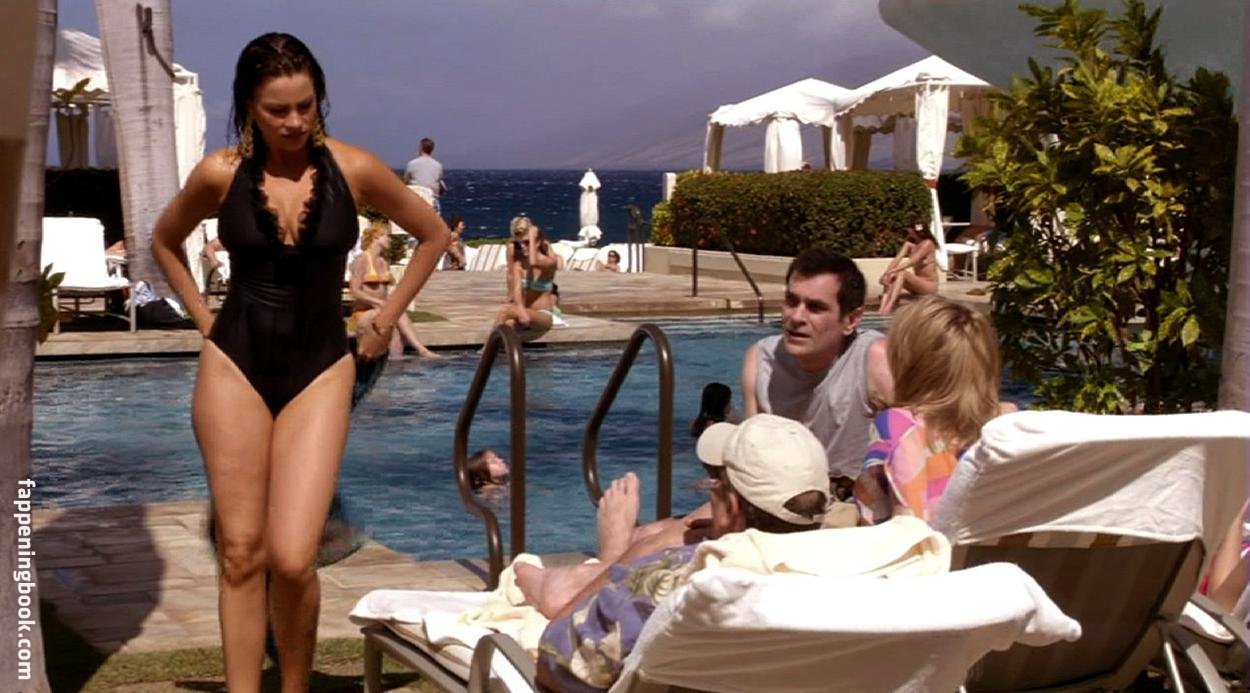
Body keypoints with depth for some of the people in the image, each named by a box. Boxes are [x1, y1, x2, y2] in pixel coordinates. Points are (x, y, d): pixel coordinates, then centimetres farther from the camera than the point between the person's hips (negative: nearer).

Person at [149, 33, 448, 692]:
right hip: (234, 366, 1)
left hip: (320, 371, -1)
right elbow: (164, 241, 19)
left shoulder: (353, 169, -5)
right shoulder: (220, 173, -2)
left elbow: (433, 235, 11)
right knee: (241, 555, 1)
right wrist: (203, 316, 10)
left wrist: (384, 321, 9)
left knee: (292, 559, -10)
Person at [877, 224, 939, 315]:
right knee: (891, 277, -14)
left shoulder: (928, 243, -15)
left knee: (902, 273, -29)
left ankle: (888, 308, -40)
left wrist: (892, 271, -33)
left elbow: (912, 261, -25)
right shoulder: (909, 243, 4)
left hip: (930, 285, -7)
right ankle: (882, 307, -32)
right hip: (917, 284, 7)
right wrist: (886, 273, -25)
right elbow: (897, 259, -8)